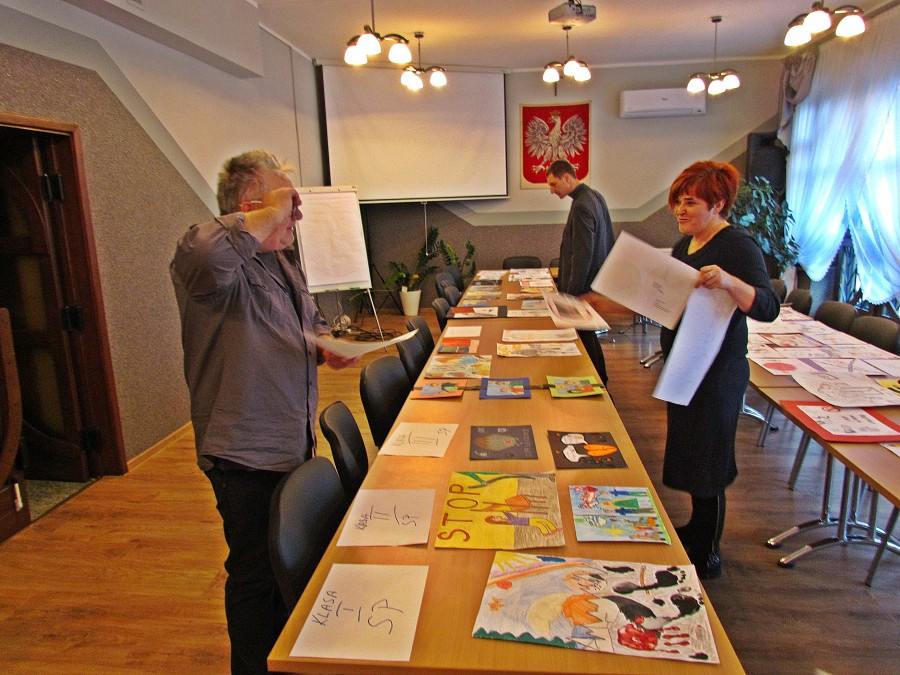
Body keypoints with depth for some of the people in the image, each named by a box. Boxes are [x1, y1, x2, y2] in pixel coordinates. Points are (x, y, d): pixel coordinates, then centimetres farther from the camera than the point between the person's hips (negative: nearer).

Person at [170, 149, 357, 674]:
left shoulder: (281, 260, 10)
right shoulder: (224, 262, -20)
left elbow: (310, 319, 24)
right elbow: (206, 254, -47)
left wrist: (325, 345, 2)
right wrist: (269, 215, -31)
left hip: (294, 443, 9)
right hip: (246, 453, -9)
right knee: (256, 572, 10)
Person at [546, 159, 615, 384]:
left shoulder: (581, 207, -21)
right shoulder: (596, 196, 10)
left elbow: (582, 256, -23)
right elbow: (609, 241, 18)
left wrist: (570, 294, -20)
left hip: (582, 289, -10)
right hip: (597, 282, 10)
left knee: (583, 337, 0)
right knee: (588, 335, 20)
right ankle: (600, 381, 31)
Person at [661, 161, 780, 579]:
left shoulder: (738, 246, -17)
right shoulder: (685, 244, 9)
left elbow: (767, 308, -29)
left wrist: (729, 282, -45)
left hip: (717, 375, -9)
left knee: (704, 462, 2)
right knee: (687, 450, 21)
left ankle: (706, 556, 21)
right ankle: (697, 529, 41)